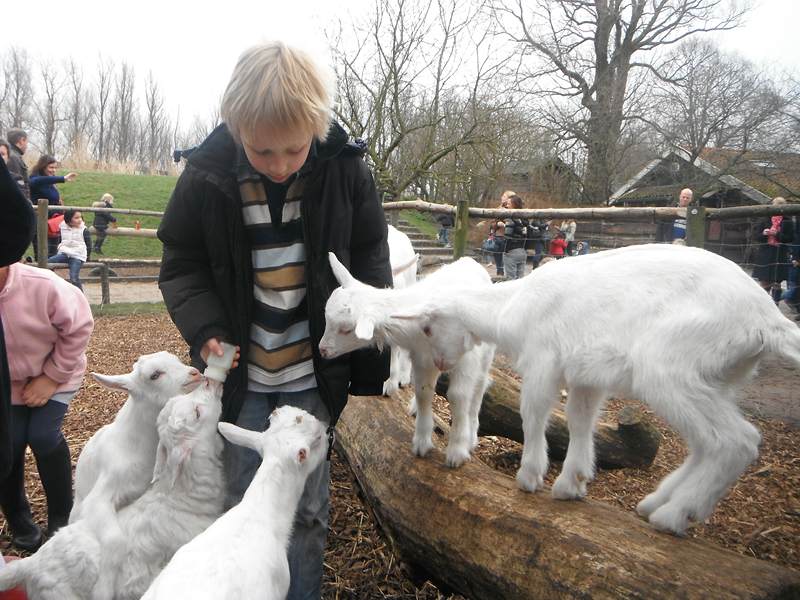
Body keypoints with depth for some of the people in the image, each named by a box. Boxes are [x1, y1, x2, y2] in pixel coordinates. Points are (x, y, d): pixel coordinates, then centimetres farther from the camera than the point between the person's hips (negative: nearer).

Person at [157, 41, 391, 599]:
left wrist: (371, 360, -2)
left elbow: (369, 262, 0)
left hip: (314, 376, 0)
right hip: (242, 375, 1)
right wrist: (205, 330, -15)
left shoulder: (346, 168, -10)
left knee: (308, 508, 10)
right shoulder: (207, 175, -10)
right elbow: (182, 266, 2)